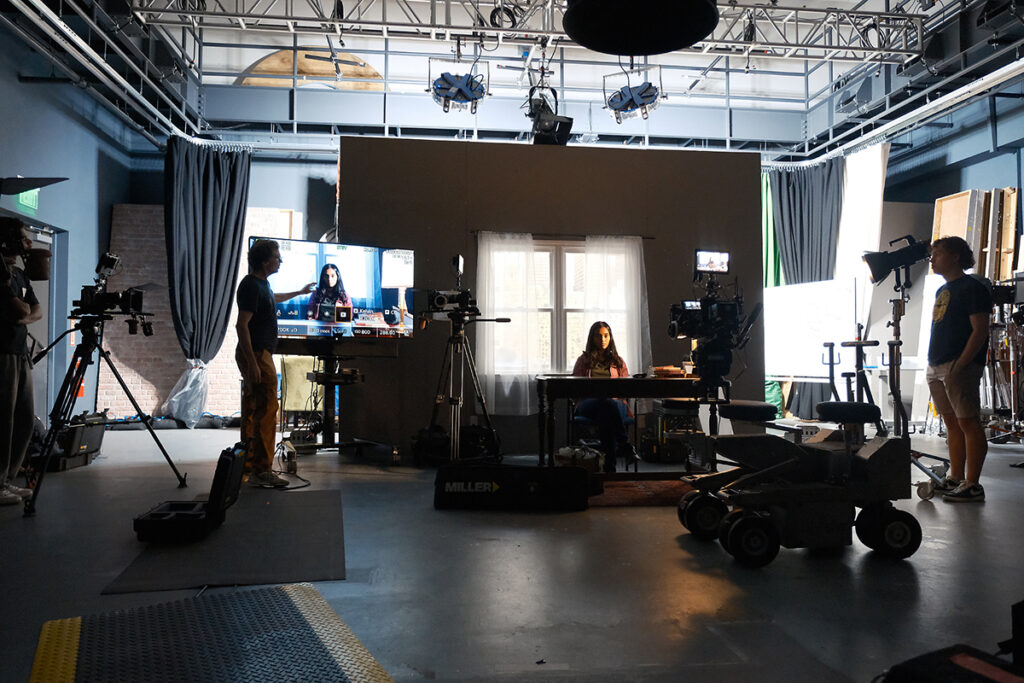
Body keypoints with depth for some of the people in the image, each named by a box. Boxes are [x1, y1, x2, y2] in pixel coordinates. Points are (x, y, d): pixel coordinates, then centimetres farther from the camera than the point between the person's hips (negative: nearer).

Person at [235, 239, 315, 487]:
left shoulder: (261, 283, 15)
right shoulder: (251, 286, -16)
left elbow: (273, 298, 39)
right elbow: (241, 324, -22)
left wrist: (299, 292, 52)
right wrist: (252, 363, -27)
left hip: (259, 353, 11)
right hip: (256, 355, -11)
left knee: (252, 410, 14)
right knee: (266, 410, -11)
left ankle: (248, 465, 22)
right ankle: (261, 471, -9)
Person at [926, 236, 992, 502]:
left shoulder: (972, 287, -7)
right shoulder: (942, 290, 19)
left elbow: (980, 331, -13)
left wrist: (958, 367, -20)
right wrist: (934, 365, 16)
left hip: (960, 367, -9)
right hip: (936, 367, 9)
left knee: (969, 423, -6)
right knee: (952, 424, 12)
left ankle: (972, 485, -2)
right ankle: (955, 478, 18)